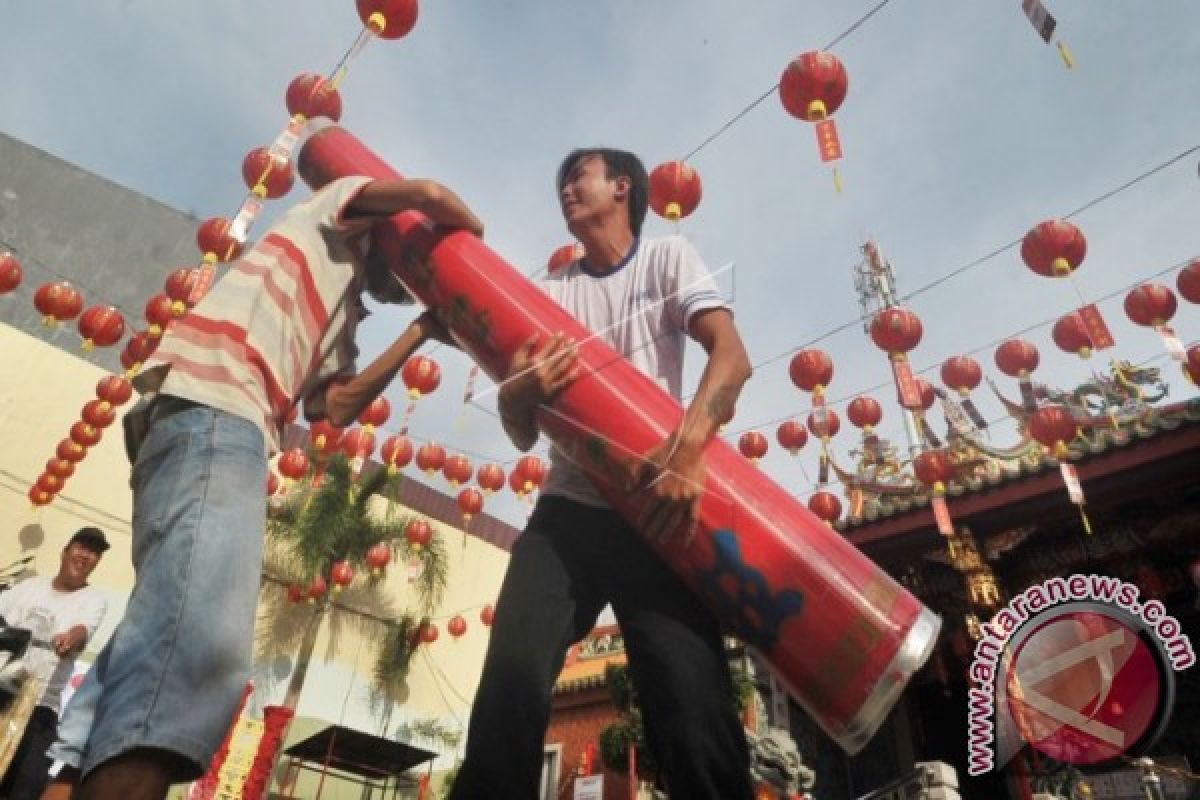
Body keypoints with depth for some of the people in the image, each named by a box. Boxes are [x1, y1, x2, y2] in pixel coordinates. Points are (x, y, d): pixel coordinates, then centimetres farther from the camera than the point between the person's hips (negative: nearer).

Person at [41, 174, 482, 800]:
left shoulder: (340, 315, 36)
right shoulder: (341, 213, 19)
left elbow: (335, 405, 23)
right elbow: (430, 196, 2)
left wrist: (419, 333, 30)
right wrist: (472, 233, 24)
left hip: (227, 418, 10)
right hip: (213, 404, -10)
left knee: (177, 623, 5)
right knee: (201, 636, -28)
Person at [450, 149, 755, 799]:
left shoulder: (667, 258, 11)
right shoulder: (551, 292, 19)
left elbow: (732, 356, -7)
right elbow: (520, 430, 12)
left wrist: (686, 449, -27)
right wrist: (524, 390, -14)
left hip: (655, 508, -2)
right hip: (568, 511, 3)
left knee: (693, 706, -14)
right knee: (511, 680, -15)